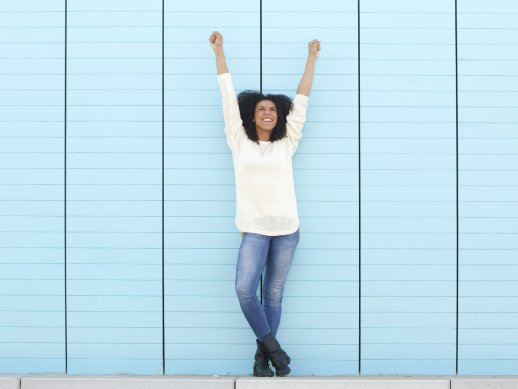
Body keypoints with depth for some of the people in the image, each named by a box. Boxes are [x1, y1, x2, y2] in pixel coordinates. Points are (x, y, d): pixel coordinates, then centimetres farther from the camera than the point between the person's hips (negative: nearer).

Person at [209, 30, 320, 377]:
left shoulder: (286, 144, 9)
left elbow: (301, 101, 13)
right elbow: (229, 96, 9)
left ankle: (263, 357, 14)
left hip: (287, 229, 1)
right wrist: (219, 52, 11)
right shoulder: (240, 141, 7)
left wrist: (312, 58, 17)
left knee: (274, 295, 5)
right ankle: (274, 349, 1)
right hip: (254, 229, -1)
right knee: (245, 289, -16)